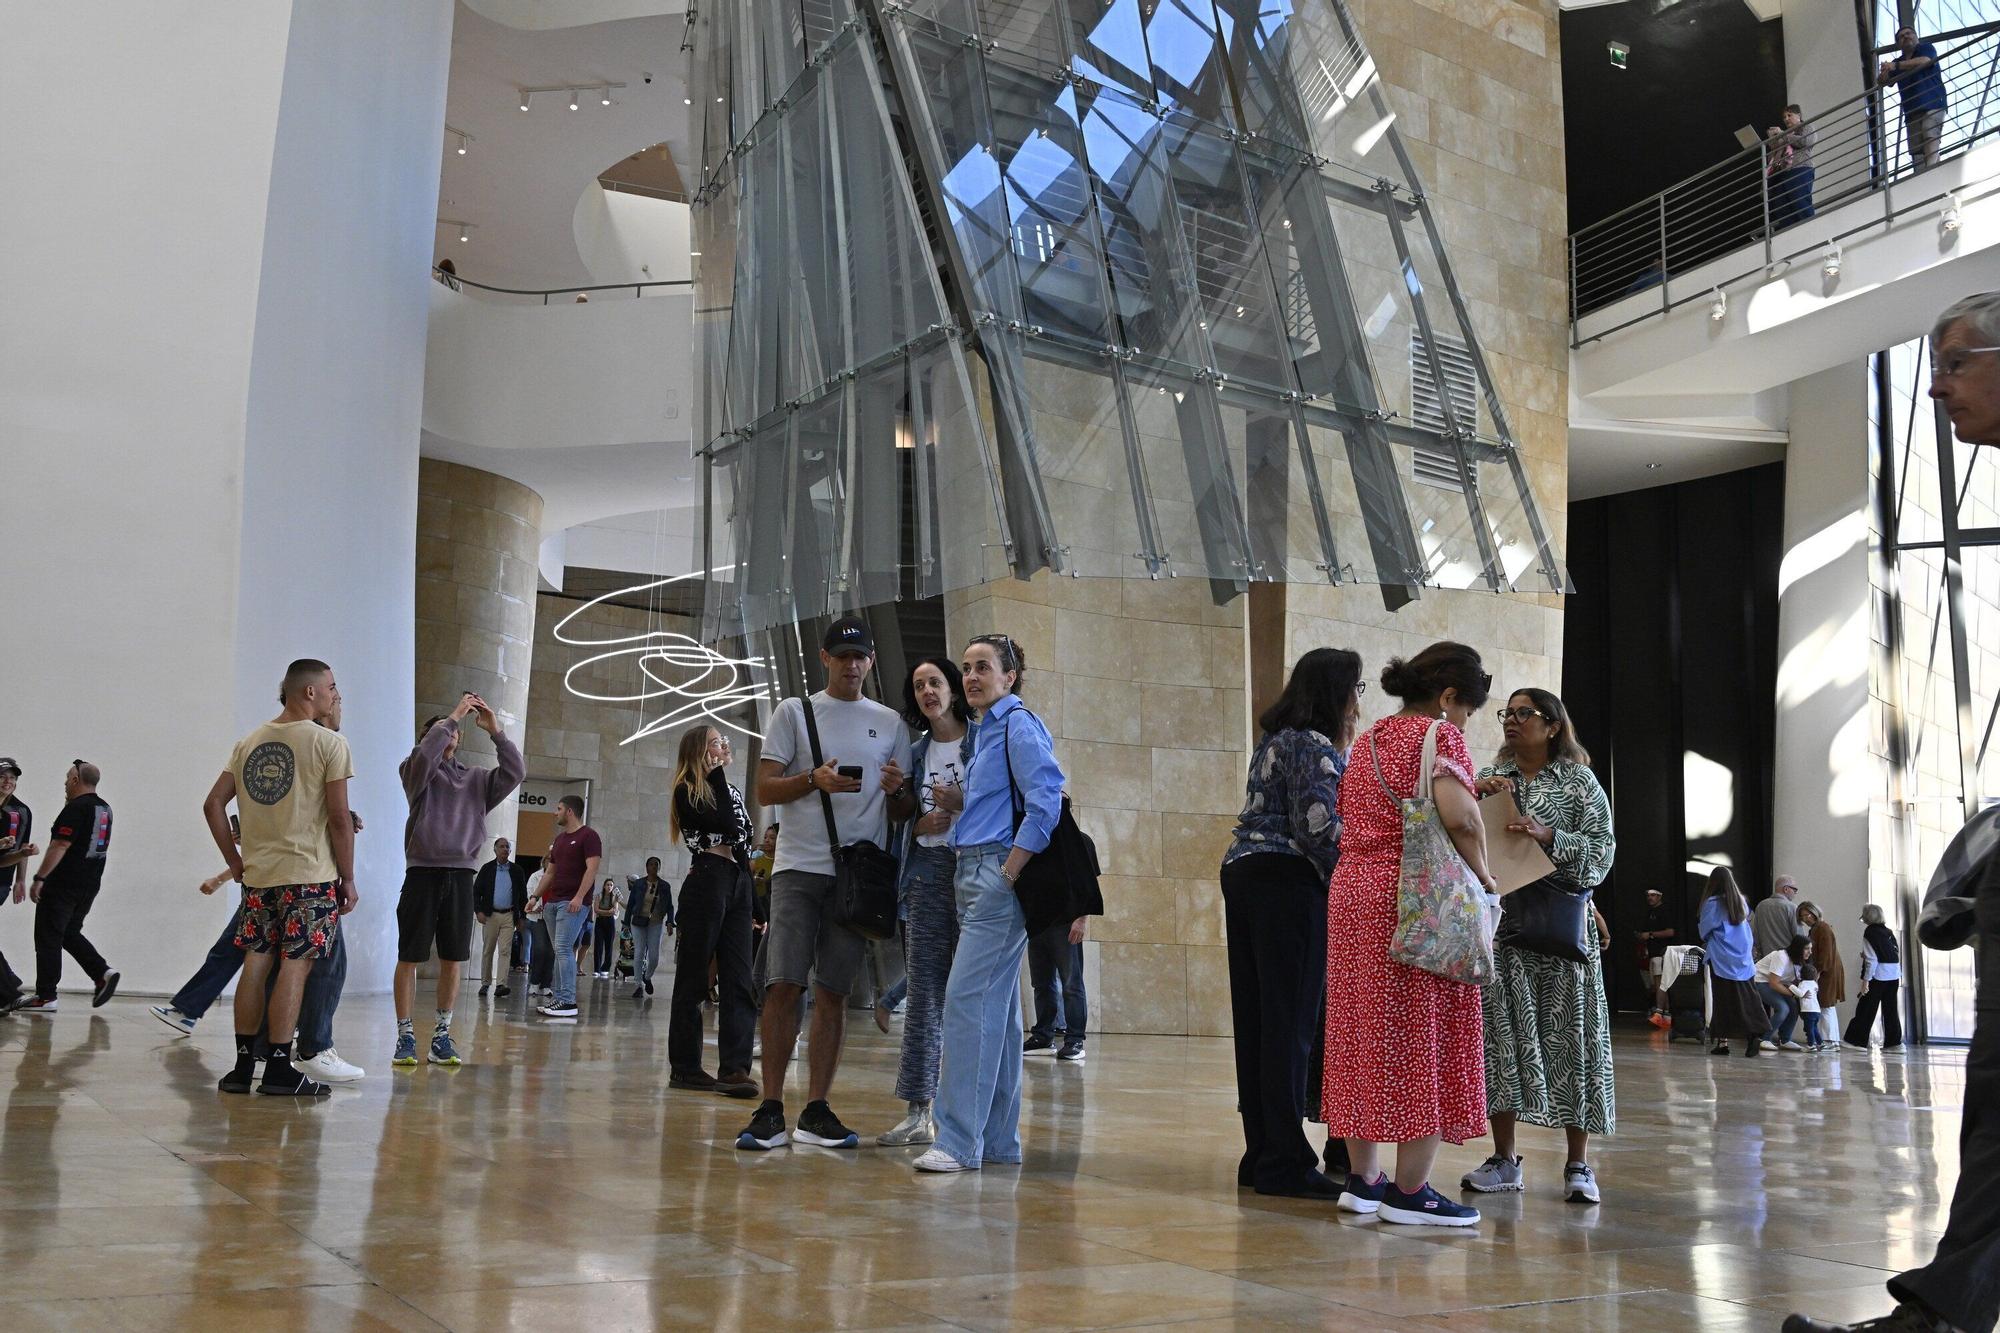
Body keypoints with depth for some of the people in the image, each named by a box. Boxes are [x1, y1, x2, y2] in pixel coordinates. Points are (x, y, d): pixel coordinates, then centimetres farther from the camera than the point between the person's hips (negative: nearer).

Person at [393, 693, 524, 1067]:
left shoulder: (476, 779, 13)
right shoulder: (417, 773, 4)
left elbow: (516, 771, 0)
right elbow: (424, 756, -19)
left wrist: (495, 731, -6)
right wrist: (454, 716, -16)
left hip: (461, 875, 3)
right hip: (423, 873, -3)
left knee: (452, 960, 6)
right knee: (409, 958, 1)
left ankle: (442, 1035, 14)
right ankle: (405, 1036, 7)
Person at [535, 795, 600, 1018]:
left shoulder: (588, 836, -6)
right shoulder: (560, 839, 20)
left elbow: (591, 869, -15)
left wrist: (579, 897, -24)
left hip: (573, 903, -8)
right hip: (552, 902, 8)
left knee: (563, 949, -15)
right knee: (558, 951, 8)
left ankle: (567, 1002, -17)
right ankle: (557, 997, 9)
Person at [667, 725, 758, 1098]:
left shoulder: (731, 789, 19)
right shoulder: (686, 793, -2)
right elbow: (725, 825, -15)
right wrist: (717, 775, -8)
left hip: (738, 885, 7)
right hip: (706, 882, -6)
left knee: (738, 981, -3)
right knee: (693, 979, -1)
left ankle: (734, 1068, -8)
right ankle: (684, 1067, 5)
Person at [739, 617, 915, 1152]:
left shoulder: (890, 723, 14)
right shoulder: (795, 712, 8)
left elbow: (905, 813, 15)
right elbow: (765, 790, 2)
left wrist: (898, 791, -8)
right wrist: (814, 779, -16)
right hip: (800, 866, -2)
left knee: (833, 992, 3)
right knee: (784, 984, -9)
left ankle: (816, 1111, 8)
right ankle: (771, 1111, -4)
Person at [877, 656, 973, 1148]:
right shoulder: (916, 753, 18)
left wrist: (962, 804, -12)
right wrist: (920, 825, 0)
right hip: (926, 875, 4)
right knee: (924, 993, 2)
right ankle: (918, 1112, 4)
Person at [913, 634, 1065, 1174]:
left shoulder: (1019, 725, -7)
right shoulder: (985, 729, 21)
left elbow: (1046, 800, -17)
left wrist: (1009, 872, -18)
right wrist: (955, 799, 8)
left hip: (1000, 873, -10)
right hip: (975, 875, 10)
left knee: (967, 998, -13)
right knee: (997, 1007, 10)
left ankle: (960, 1140, -12)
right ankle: (998, 1140, 14)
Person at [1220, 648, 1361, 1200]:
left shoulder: (1273, 741, 19)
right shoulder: (1314, 746, -10)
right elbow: (1318, 826, -17)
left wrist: (1341, 748, 19)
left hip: (1243, 874, 10)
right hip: (1289, 882, -10)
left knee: (1256, 1020, 9)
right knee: (1291, 1024, -6)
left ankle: (1260, 1156, 14)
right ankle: (1285, 1164, -4)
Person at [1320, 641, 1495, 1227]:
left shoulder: (1368, 740, 18)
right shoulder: (1439, 733, -6)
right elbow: (1459, 815, -20)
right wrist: (1482, 874, -7)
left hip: (1352, 892, 8)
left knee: (1365, 1033, 11)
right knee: (1423, 1034, -2)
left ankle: (1361, 1178, 16)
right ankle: (1410, 1190, 0)